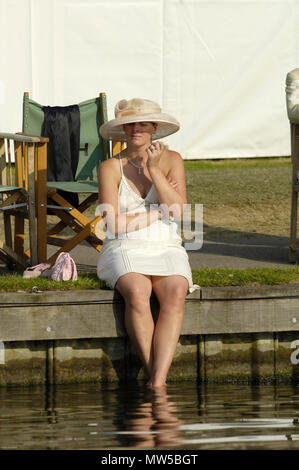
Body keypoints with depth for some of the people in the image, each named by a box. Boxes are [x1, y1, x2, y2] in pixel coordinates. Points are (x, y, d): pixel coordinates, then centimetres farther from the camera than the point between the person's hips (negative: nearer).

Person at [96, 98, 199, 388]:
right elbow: (115, 223, -6)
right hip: (124, 251, -1)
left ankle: (158, 382, -41)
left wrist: (154, 171, -12)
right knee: (137, 293, -36)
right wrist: (159, 211, -3)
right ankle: (153, 375, -31)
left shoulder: (171, 160, 8)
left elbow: (178, 210, -6)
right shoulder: (110, 168, 2)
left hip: (166, 249, 1)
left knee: (175, 294, -33)